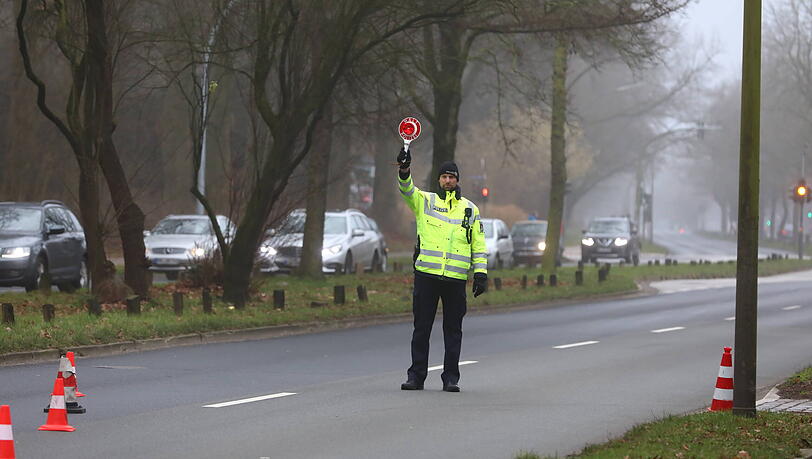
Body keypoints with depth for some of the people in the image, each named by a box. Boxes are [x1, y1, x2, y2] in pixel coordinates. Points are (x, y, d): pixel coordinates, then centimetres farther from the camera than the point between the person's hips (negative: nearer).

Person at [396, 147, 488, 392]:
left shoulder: (470, 209, 13)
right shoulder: (425, 201, 9)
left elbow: (479, 244, 13)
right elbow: (407, 190, -11)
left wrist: (480, 273, 3)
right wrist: (404, 171, -31)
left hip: (456, 279, 1)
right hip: (426, 275, -1)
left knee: (453, 330, 4)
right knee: (421, 327, 2)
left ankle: (451, 378, 9)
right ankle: (416, 376, 8)